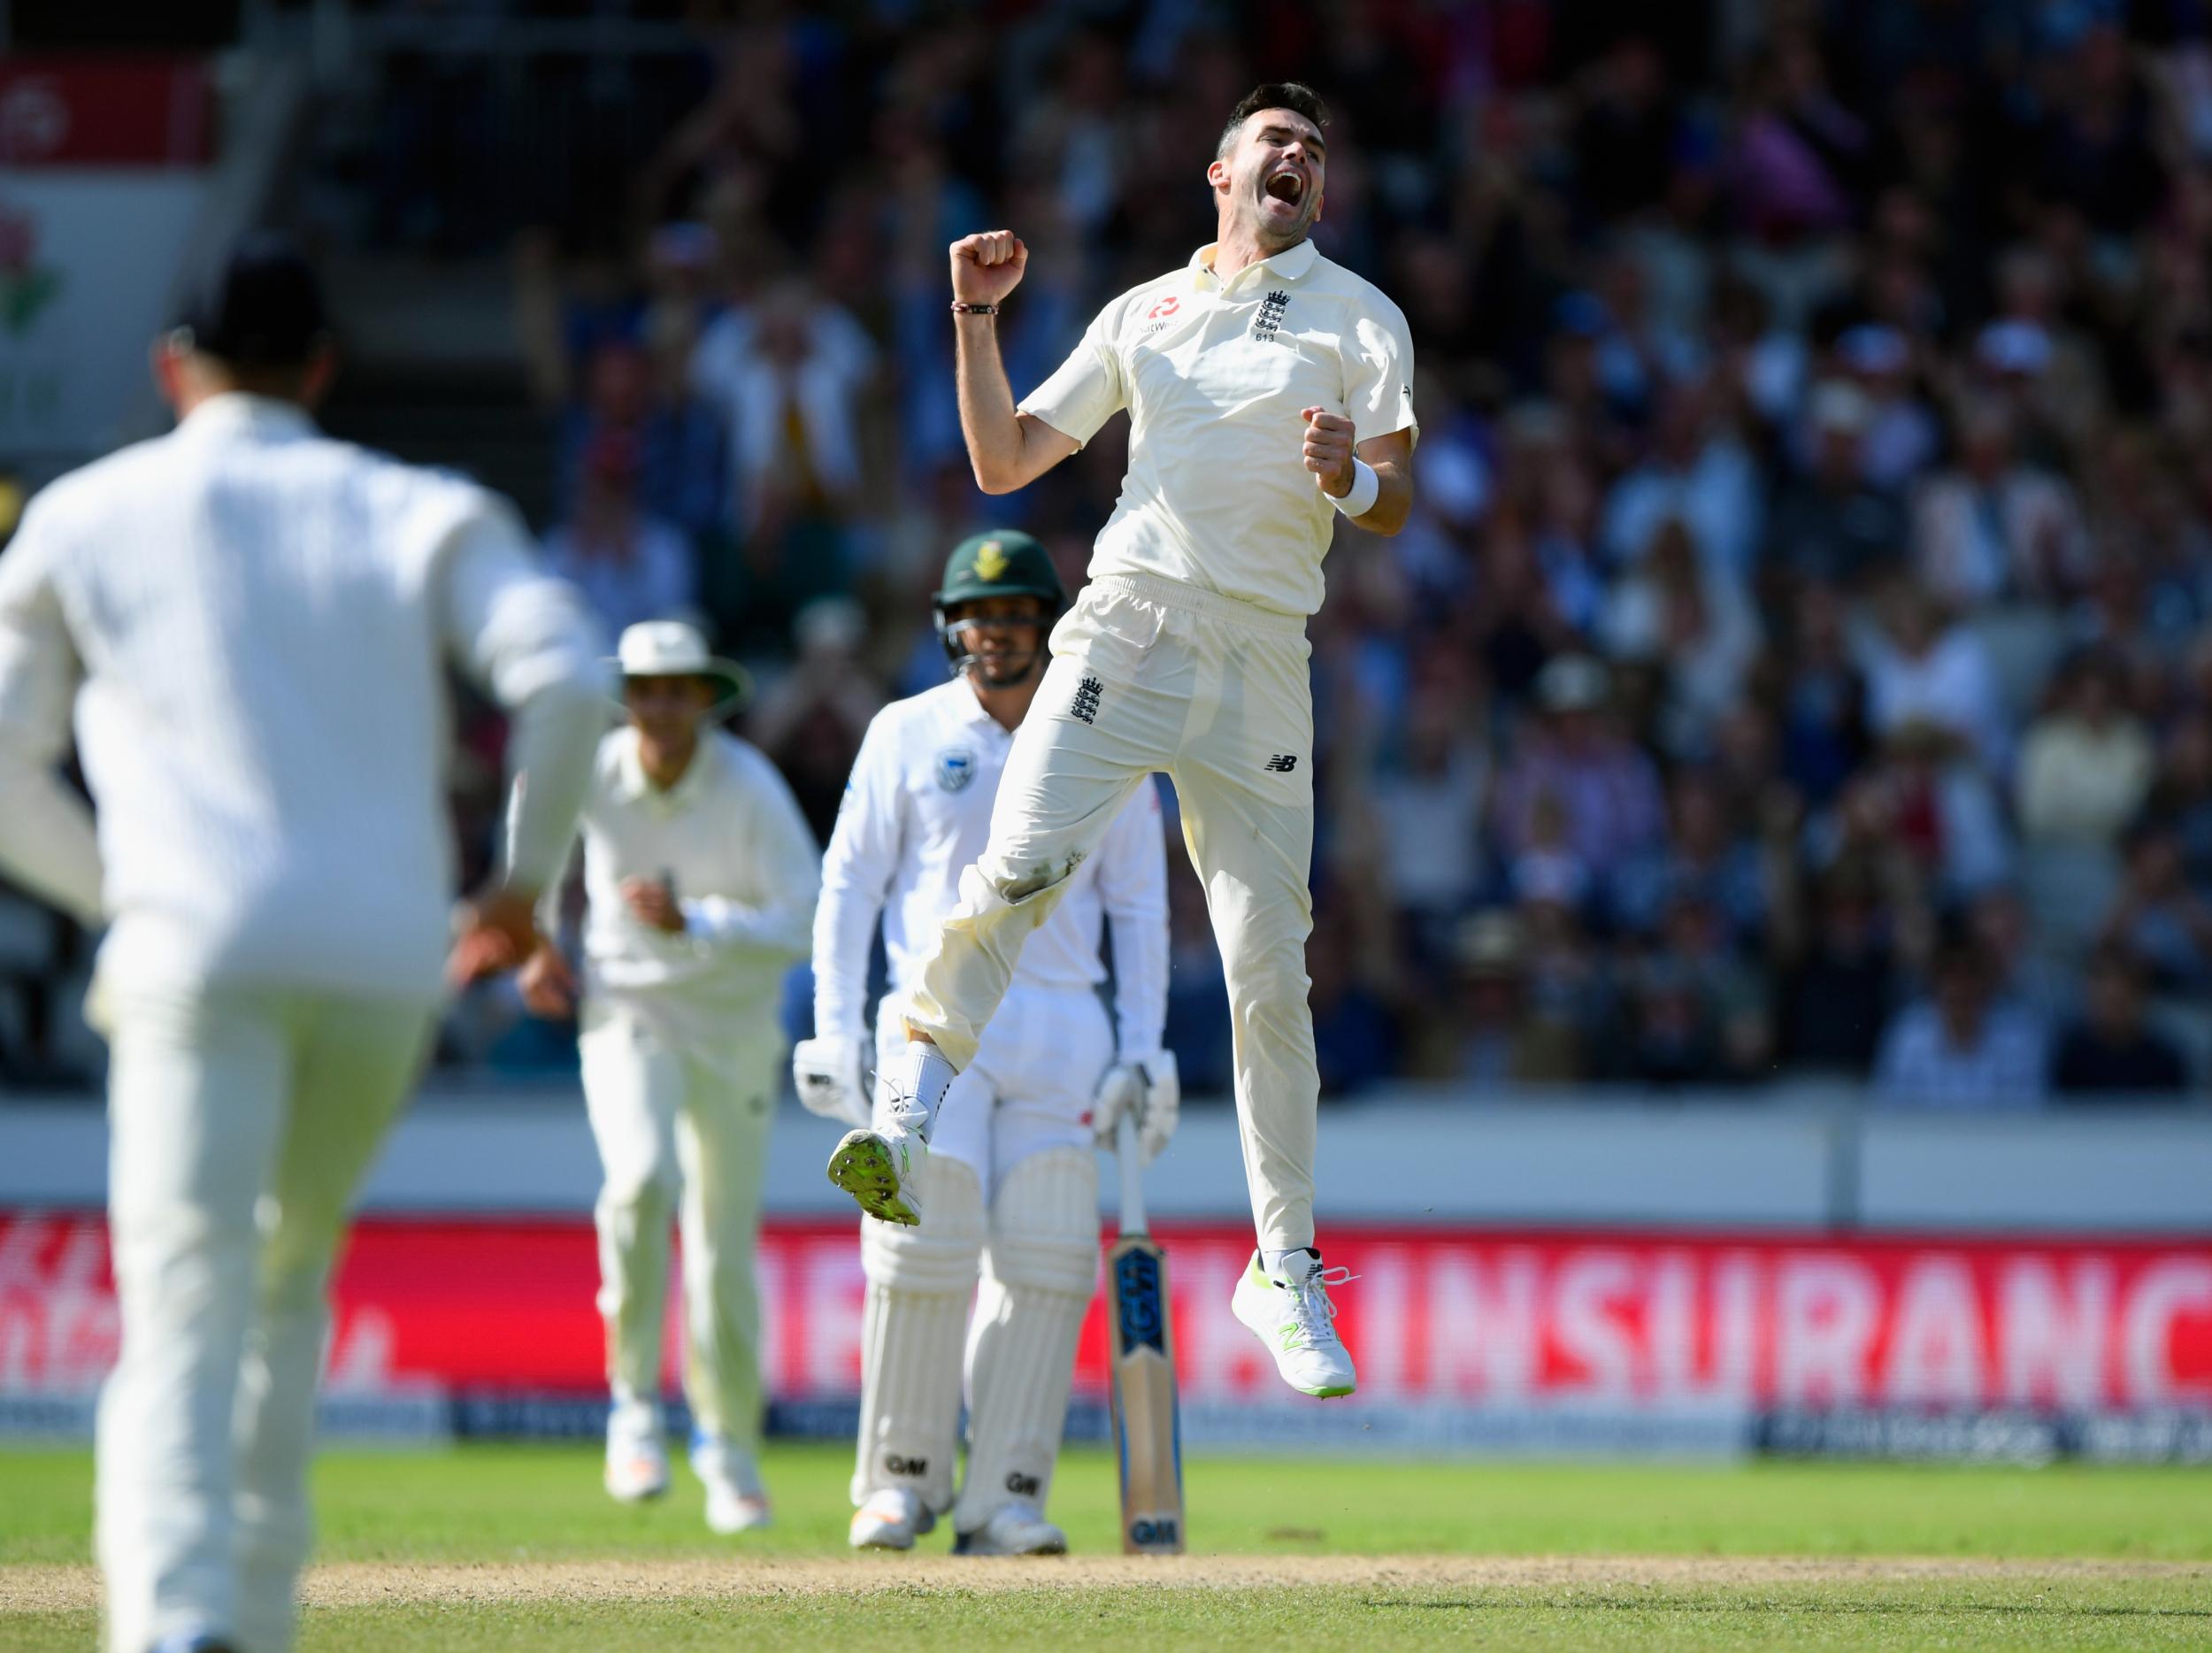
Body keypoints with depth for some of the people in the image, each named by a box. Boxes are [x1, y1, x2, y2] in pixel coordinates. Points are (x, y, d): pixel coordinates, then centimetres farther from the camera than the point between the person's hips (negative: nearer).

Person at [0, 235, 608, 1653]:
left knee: (184, 1315, -12)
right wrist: (527, 879, 9)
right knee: (289, 1285, 23)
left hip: (199, 957, -2)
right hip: (386, 964, 2)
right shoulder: (418, 512, 15)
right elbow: (565, 675, -2)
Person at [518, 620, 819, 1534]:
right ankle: (635, 1400, -15)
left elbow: (805, 920, -22)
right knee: (643, 1179, -28)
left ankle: (729, 1443, 25)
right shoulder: (589, 774, -10)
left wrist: (692, 924, -33)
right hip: (623, 1009, 0)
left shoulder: (751, 791, -17)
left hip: (733, 1023, 0)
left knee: (727, 1236, 4)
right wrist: (537, 942, 9)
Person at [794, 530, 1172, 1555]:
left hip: (1064, 1028, 2)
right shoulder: (907, 734, 6)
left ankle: (1004, 1495, -4)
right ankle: (901, 1477, 2)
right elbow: (849, 883, 6)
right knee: (920, 1248, -11)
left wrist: (1141, 1048, 3)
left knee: (1045, 1260, -7)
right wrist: (835, 1029, -4)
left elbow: (1139, 904, 12)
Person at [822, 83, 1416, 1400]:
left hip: (1262, 661, 0)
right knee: (1020, 865, -24)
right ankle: (905, 1127, -24)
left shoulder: (1357, 318, 12)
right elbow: (1004, 464, 20)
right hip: (1126, 630, 1)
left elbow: (1397, 499, 2)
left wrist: (1349, 477, -21)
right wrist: (977, 320, 9)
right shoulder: (1144, 313, 19)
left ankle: (1286, 1270, 5)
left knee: (1271, 969, -3)